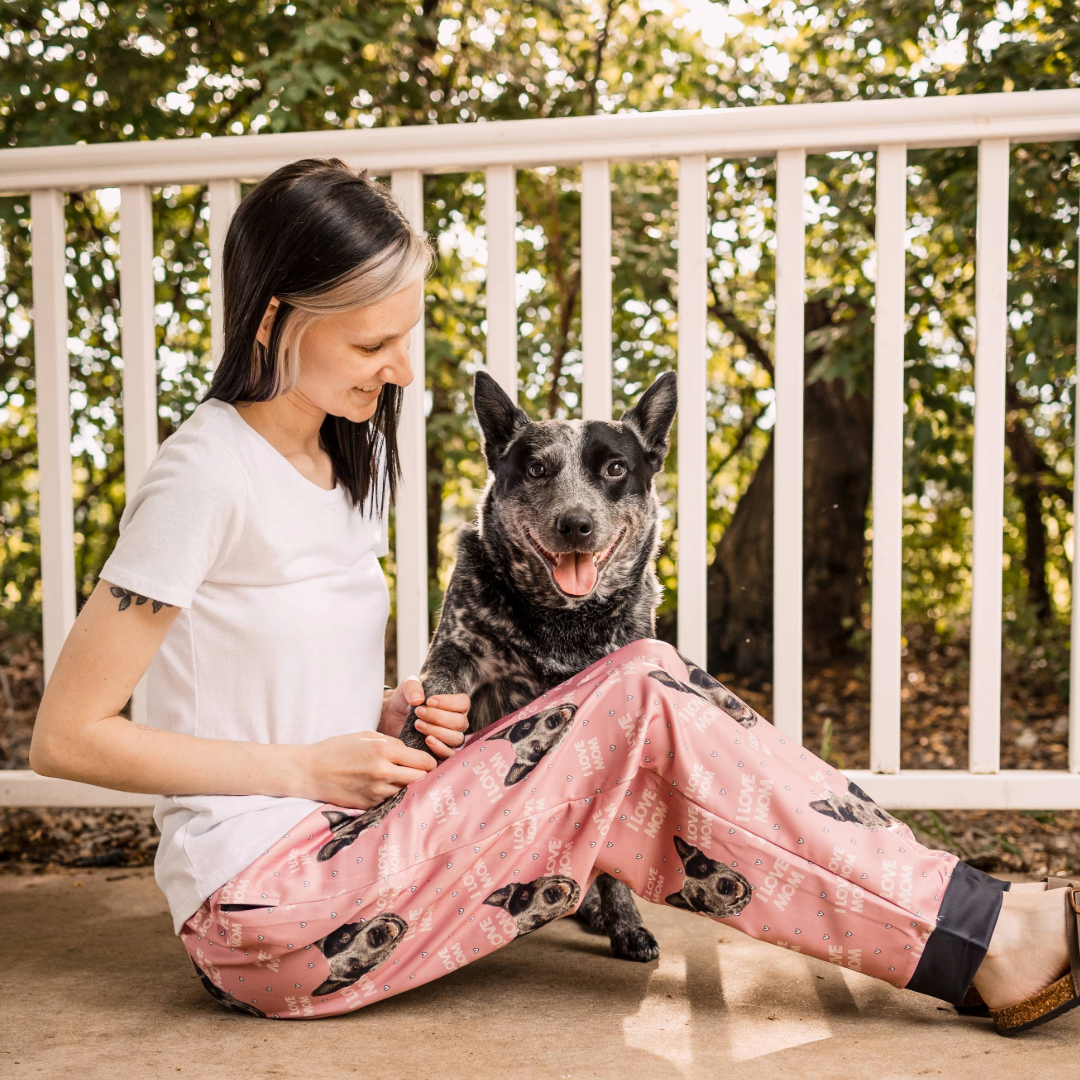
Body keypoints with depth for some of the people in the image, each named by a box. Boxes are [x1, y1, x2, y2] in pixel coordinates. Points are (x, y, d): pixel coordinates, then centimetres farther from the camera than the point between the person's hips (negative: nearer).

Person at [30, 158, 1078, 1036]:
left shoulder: (345, 456, 12)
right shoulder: (206, 474, -14)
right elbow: (66, 735, -13)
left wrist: (384, 719, 0)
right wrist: (311, 768, -15)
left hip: (338, 847, 8)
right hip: (263, 908, -8)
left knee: (642, 681, -8)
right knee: (637, 716, -17)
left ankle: (979, 925, -7)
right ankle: (984, 940, -11)